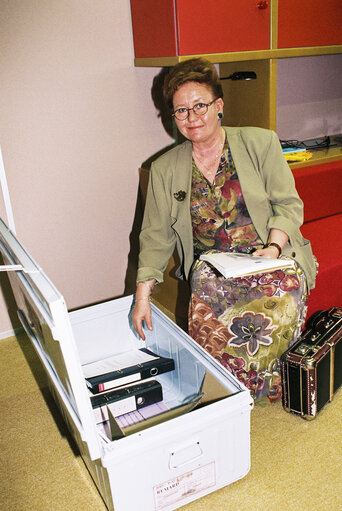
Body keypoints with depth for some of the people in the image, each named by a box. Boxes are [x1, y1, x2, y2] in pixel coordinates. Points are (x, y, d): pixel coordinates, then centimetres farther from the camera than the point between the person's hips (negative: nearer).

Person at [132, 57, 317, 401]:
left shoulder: (260, 143, 3)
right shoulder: (165, 169, 8)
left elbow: (288, 204, 2)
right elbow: (156, 235, 7)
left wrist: (274, 247, -17)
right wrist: (142, 295, -1)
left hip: (272, 260, -1)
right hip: (211, 267, 1)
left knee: (280, 306, -31)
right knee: (205, 324, -27)